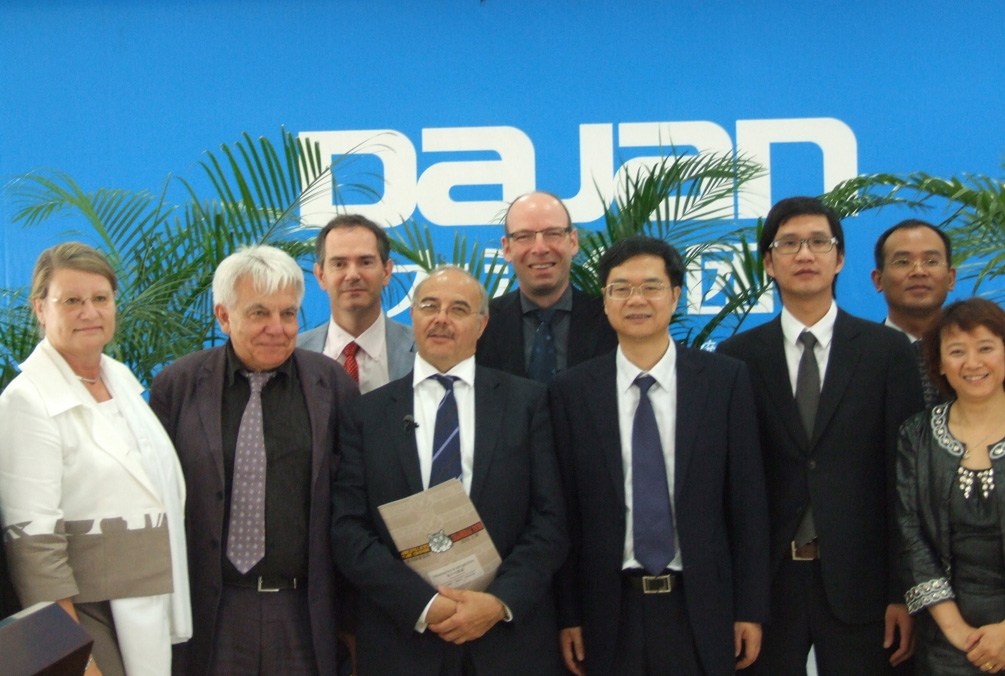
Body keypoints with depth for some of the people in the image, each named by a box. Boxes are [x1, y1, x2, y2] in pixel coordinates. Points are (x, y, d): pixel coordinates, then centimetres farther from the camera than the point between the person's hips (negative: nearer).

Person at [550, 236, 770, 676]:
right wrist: (567, 616, 0)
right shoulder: (571, 391, 0)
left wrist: (750, 608, -1)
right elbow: (564, 511, 0)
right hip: (609, 612, 0)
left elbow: (747, 499, 0)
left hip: (700, 609, 0)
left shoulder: (725, 379, -1)